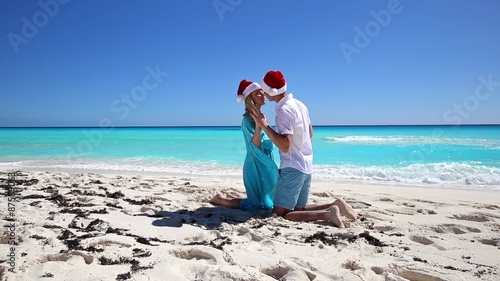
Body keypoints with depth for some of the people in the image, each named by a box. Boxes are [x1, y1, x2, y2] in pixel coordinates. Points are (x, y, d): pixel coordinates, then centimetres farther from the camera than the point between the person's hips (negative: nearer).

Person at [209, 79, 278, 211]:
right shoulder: (248, 120, -16)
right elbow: (255, 146, -26)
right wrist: (258, 124, -33)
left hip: (265, 164, 9)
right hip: (255, 165, -9)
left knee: (266, 201, 19)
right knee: (256, 204, 2)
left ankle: (233, 198, 32)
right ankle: (219, 199, 17)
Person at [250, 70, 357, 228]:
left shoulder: (284, 110, -17)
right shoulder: (299, 104, 11)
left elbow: (285, 145, -25)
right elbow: (310, 134, 21)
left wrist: (264, 126, -22)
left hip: (292, 168, -9)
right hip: (306, 167, 9)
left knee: (280, 214, -6)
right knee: (299, 210, 18)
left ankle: (326, 214, -15)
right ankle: (335, 206, 4)